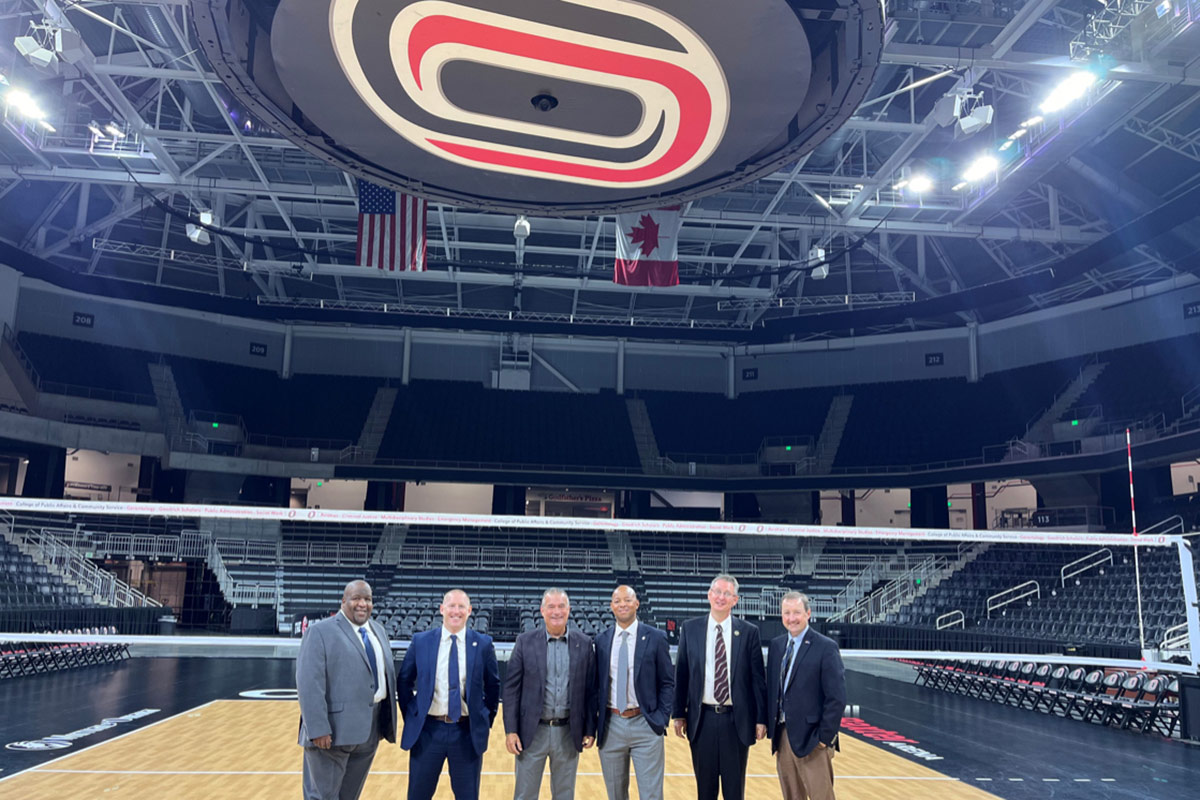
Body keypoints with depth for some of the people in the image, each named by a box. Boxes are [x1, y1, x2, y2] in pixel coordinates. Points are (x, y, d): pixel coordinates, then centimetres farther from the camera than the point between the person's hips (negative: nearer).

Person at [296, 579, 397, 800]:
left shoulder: (379, 630, 13)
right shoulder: (321, 632, -9)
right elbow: (309, 684, -16)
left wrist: (389, 720, 11)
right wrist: (318, 729, -22)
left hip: (371, 728, 7)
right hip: (334, 729, -6)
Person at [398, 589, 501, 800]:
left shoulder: (483, 644, -2)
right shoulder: (421, 641, -1)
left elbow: (493, 685, 8)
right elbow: (404, 681, 9)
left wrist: (487, 720, 6)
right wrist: (410, 716, 5)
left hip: (467, 732, 0)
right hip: (427, 730, 0)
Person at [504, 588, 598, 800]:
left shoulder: (584, 644, 1)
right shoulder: (525, 641, -2)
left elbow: (591, 690, 4)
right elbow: (511, 688, -3)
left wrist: (590, 730, 1)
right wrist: (510, 730, -8)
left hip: (569, 734, 1)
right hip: (532, 732, -1)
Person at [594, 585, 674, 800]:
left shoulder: (655, 637, -2)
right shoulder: (601, 640, 6)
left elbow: (668, 682, 1)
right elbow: (596, 682, 11)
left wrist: (662, 718, -7)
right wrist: (595, 721, 4)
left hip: (645, 725, -3)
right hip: (610, 725, 3)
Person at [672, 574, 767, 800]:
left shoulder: (749, 632, -1)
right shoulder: (690, 629, 2)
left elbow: (758, 678, -1)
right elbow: (681, 674, 4)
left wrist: (761, 719, -3)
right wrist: (679, 714, 3)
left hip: (737, 720, -1)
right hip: (702, 719, 1)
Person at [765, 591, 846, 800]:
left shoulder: (826, 648, -10)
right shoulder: (776, 645, 8)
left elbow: (836, 699, -12)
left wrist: (825, 737, -13)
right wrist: (771, 728, 8)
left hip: (811, 739, -6)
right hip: (782, 736, 6)